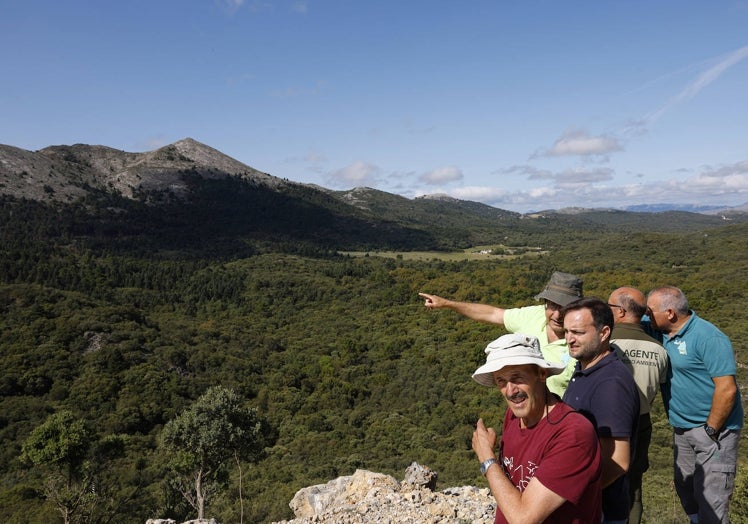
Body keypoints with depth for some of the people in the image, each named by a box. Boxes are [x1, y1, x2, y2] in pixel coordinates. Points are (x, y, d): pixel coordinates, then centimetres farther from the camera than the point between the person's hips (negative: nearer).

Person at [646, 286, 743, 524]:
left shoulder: (708, 338, -20)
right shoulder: (662, 332, 2)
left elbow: (727, 389, -22)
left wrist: (710, 431, -17)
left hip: (712, 428, -8)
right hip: (682, 429, 8)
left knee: (710, 499, -2)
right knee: (685, 490, 18)